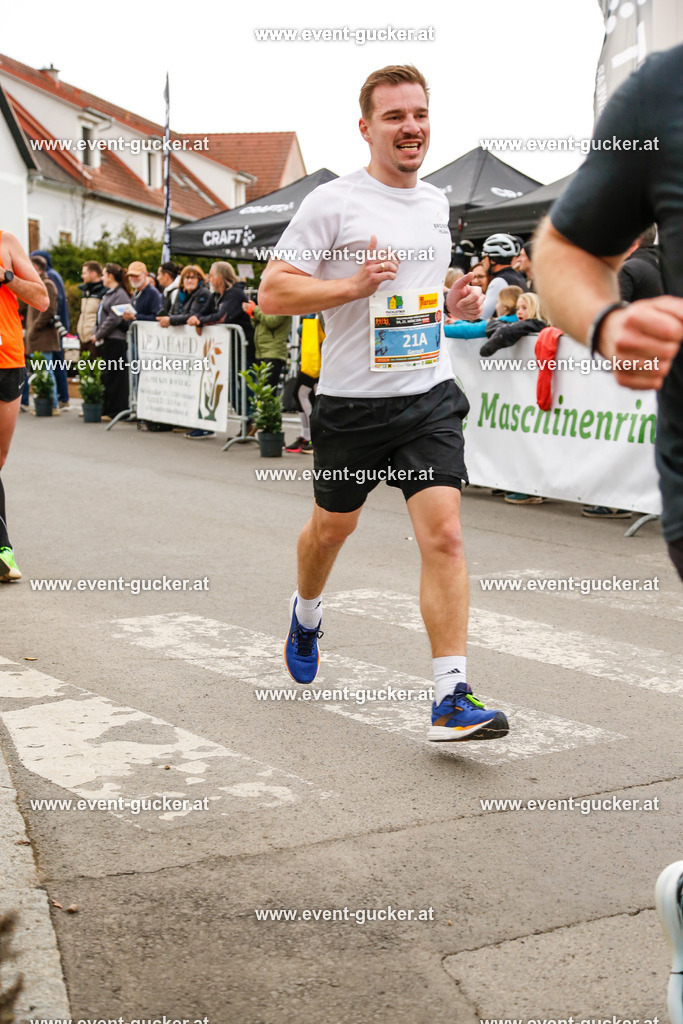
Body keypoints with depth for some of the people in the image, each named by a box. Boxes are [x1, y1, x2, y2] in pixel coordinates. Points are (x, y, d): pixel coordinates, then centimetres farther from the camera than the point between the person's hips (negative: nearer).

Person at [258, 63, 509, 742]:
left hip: (430, 396, 3)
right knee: (331, 528, 17)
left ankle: (451, 699, -11)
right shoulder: (332, 202, -8)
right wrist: (352, 285, -22)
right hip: (352, 401, -3)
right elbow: (272, 293, -10)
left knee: (444, 536, -12)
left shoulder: (436, 203, 11)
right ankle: (306, 614, 50)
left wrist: (457, 302, 7)